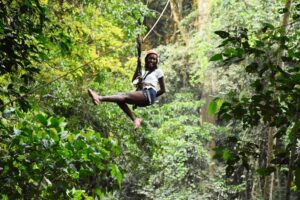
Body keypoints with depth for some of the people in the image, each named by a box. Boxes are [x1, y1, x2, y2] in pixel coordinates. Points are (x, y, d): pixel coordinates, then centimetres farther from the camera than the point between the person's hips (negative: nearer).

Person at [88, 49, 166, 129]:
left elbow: (163, 90, 7)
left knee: (125, 96, -26)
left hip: (149, 94, -8)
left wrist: (152, 97, -2)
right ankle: (135, 119, -22)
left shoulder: (158, 71, 13)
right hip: (143, 95, 8)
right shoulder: (145, 72, 33)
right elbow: (134, 81, 17)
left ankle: (100, 98, -45)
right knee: (120, 100, -14)